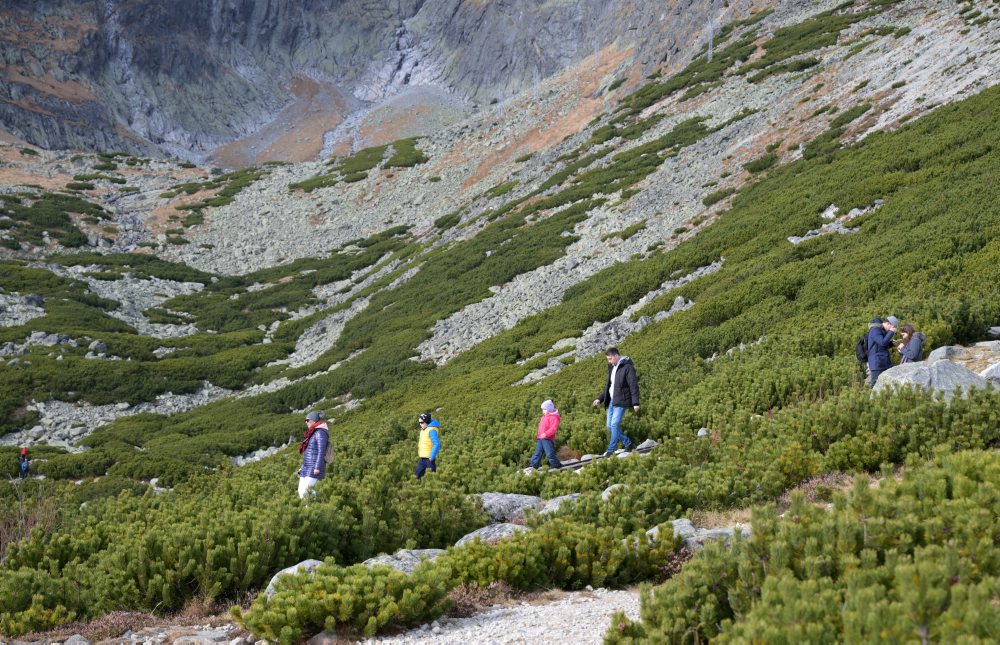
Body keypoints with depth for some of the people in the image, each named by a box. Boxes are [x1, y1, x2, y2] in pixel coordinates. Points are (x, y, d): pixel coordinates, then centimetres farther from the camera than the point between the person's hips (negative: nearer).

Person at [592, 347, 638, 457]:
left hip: (621, 401, -9)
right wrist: (600, 399, 16)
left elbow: (634, 386, -16)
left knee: (615, 424, -12)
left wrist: (635, 403, -22)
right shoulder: (612, 368, 15)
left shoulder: (627, 367, -12)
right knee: (610, 426, 8)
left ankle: (611, 450, -4)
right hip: (612, 401, 9)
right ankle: (628, 444, 19)